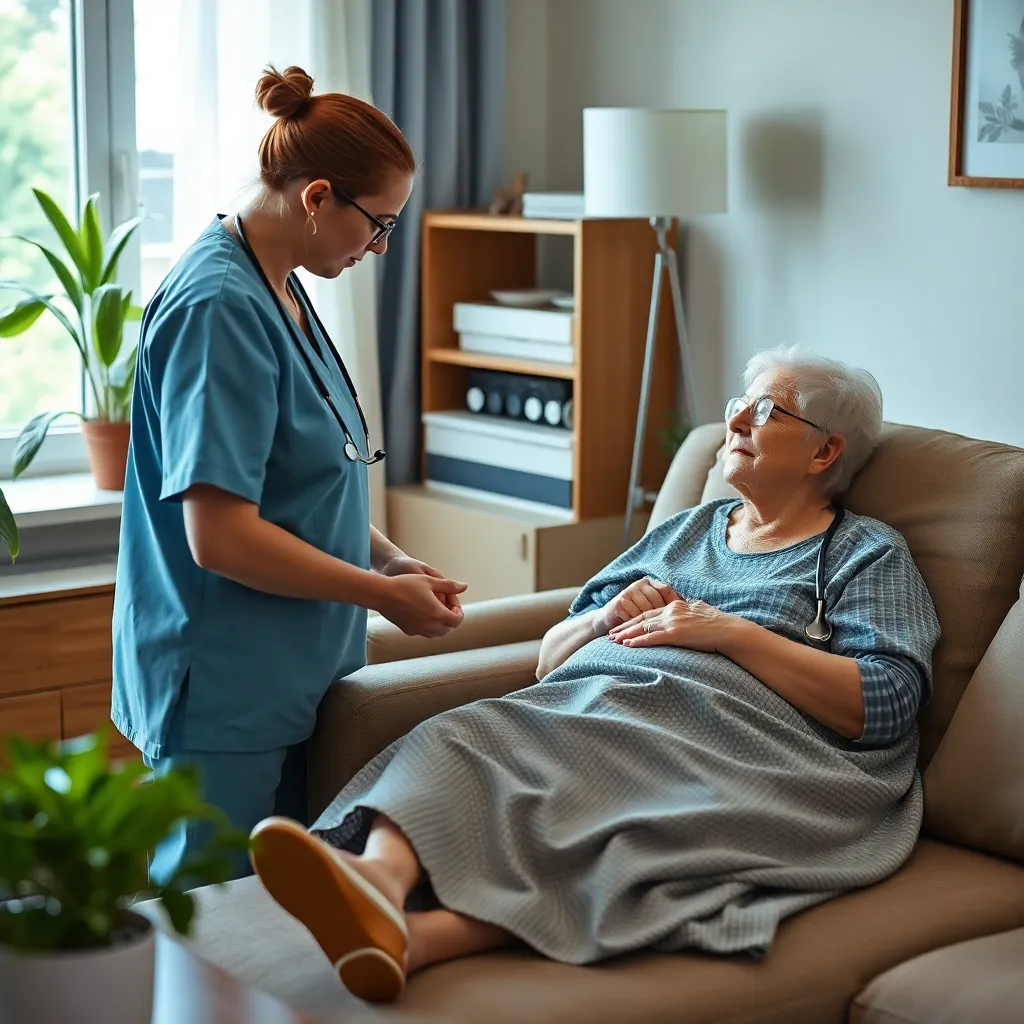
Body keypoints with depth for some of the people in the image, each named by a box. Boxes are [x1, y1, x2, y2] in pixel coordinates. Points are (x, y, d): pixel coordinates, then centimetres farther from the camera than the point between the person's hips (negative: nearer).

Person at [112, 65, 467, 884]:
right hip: (225, 693, -9)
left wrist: (387, 556, 3)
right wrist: (383, 594, -14)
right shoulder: (219, 308, -21)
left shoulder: (280, 293, 8)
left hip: (289, 679, 9)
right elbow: (222, 538, -24)